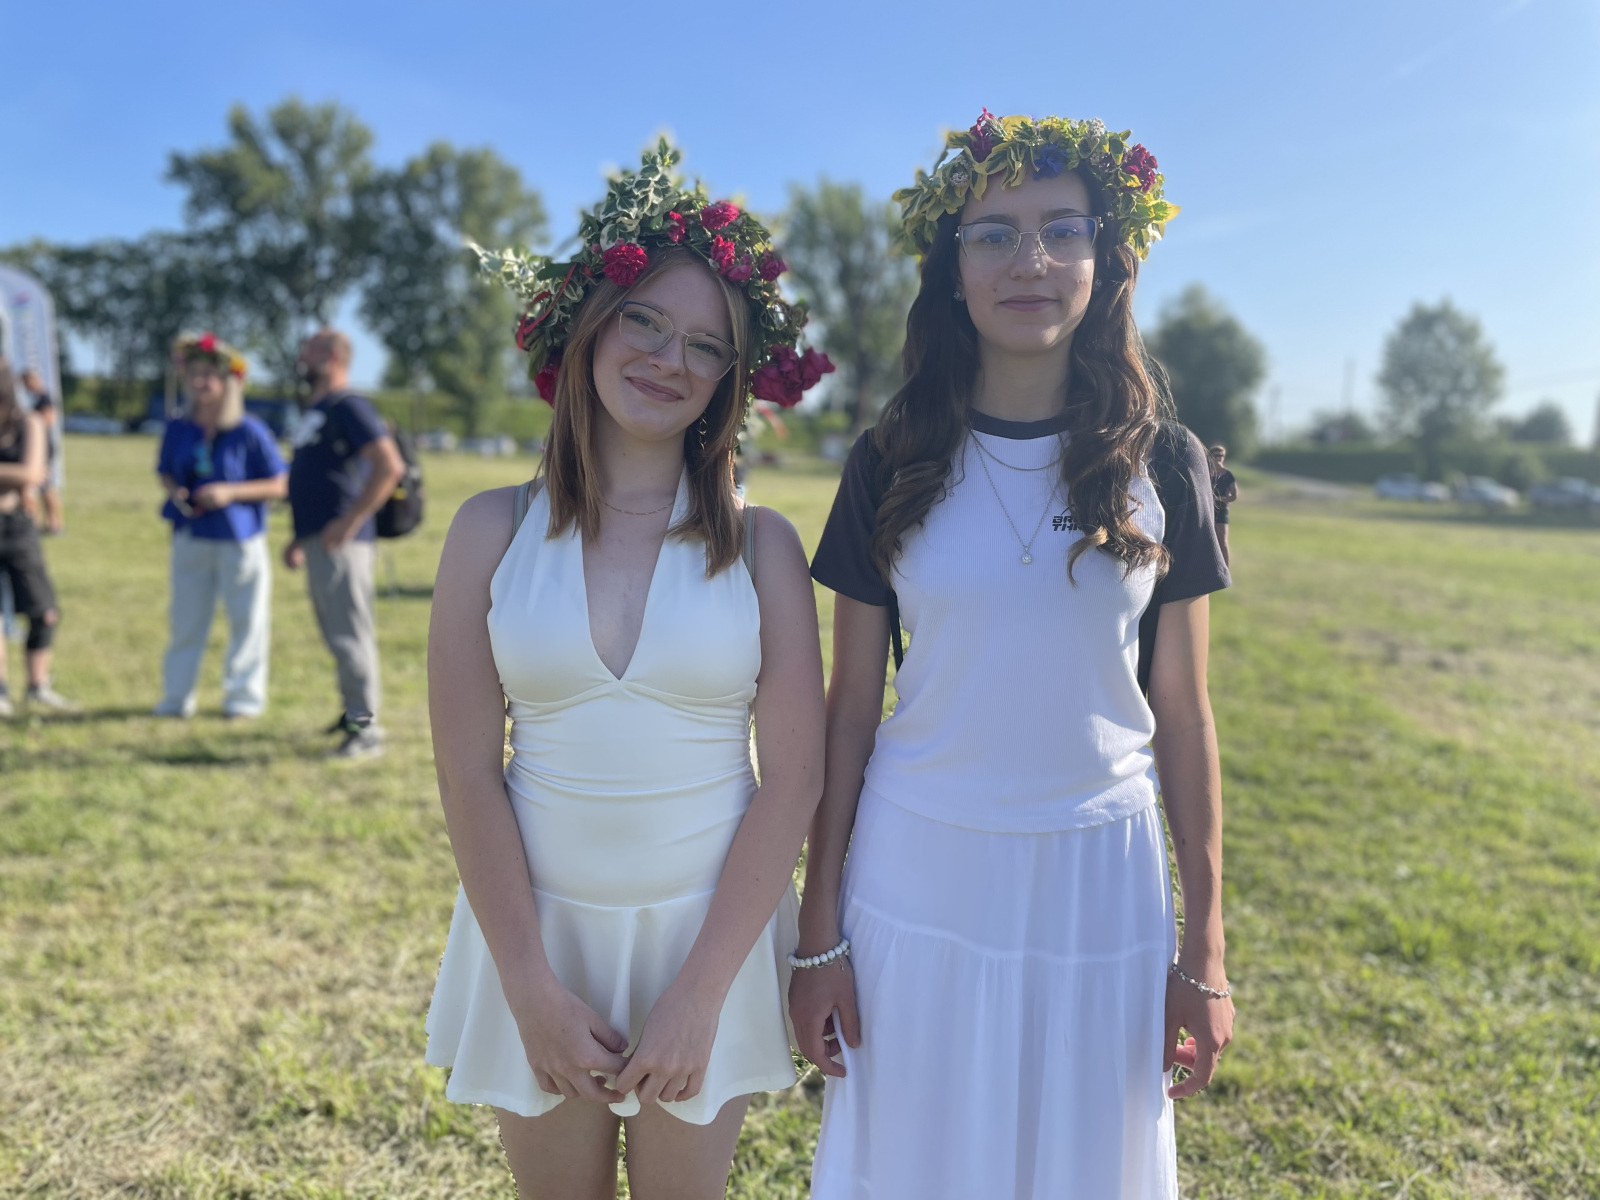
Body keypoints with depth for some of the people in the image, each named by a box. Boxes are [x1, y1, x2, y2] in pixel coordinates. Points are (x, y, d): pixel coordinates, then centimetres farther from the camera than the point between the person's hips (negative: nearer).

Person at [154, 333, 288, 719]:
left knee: (247, 620, 4)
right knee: (186, 620, 9)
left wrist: (231, 492, -20)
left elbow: (278, 485, -8)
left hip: (240, 539, -3)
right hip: (191, 538, 3)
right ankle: (177, 697, 21)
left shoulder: (250, 431, -10)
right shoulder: (177, 430, 2)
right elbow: (165, 473, 15)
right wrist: (176, 493, -8)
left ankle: (244, 695, 17)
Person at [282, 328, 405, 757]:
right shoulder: (314, 409, 20)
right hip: (318, 542, 10)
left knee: (349, 633, -7)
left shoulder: (348, 407, -11)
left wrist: (350, 522, -23)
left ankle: (366, 729, -1)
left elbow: (390, 466, -23)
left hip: (341, 543, -10)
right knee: (336, 633, 16)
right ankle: (353, 714, 26)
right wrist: (300, 539, 25)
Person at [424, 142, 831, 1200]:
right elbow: (468, 772, -5)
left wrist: (700, 993, -11)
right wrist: (533, 990, -8)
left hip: (709, 926, 0)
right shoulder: (494, 529, -4)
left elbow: (794, 777, -9)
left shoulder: (760, 545, -6)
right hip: (537, 924, 1)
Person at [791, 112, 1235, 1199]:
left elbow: (1183, 715, 1)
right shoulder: (892, 465, -4)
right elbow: (851, 709, -1)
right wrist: (818, 934, 0)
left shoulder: (1163, 467, -2)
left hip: (1099, 876, 1)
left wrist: (1205, 950, 2)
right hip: (920, 869, 0)